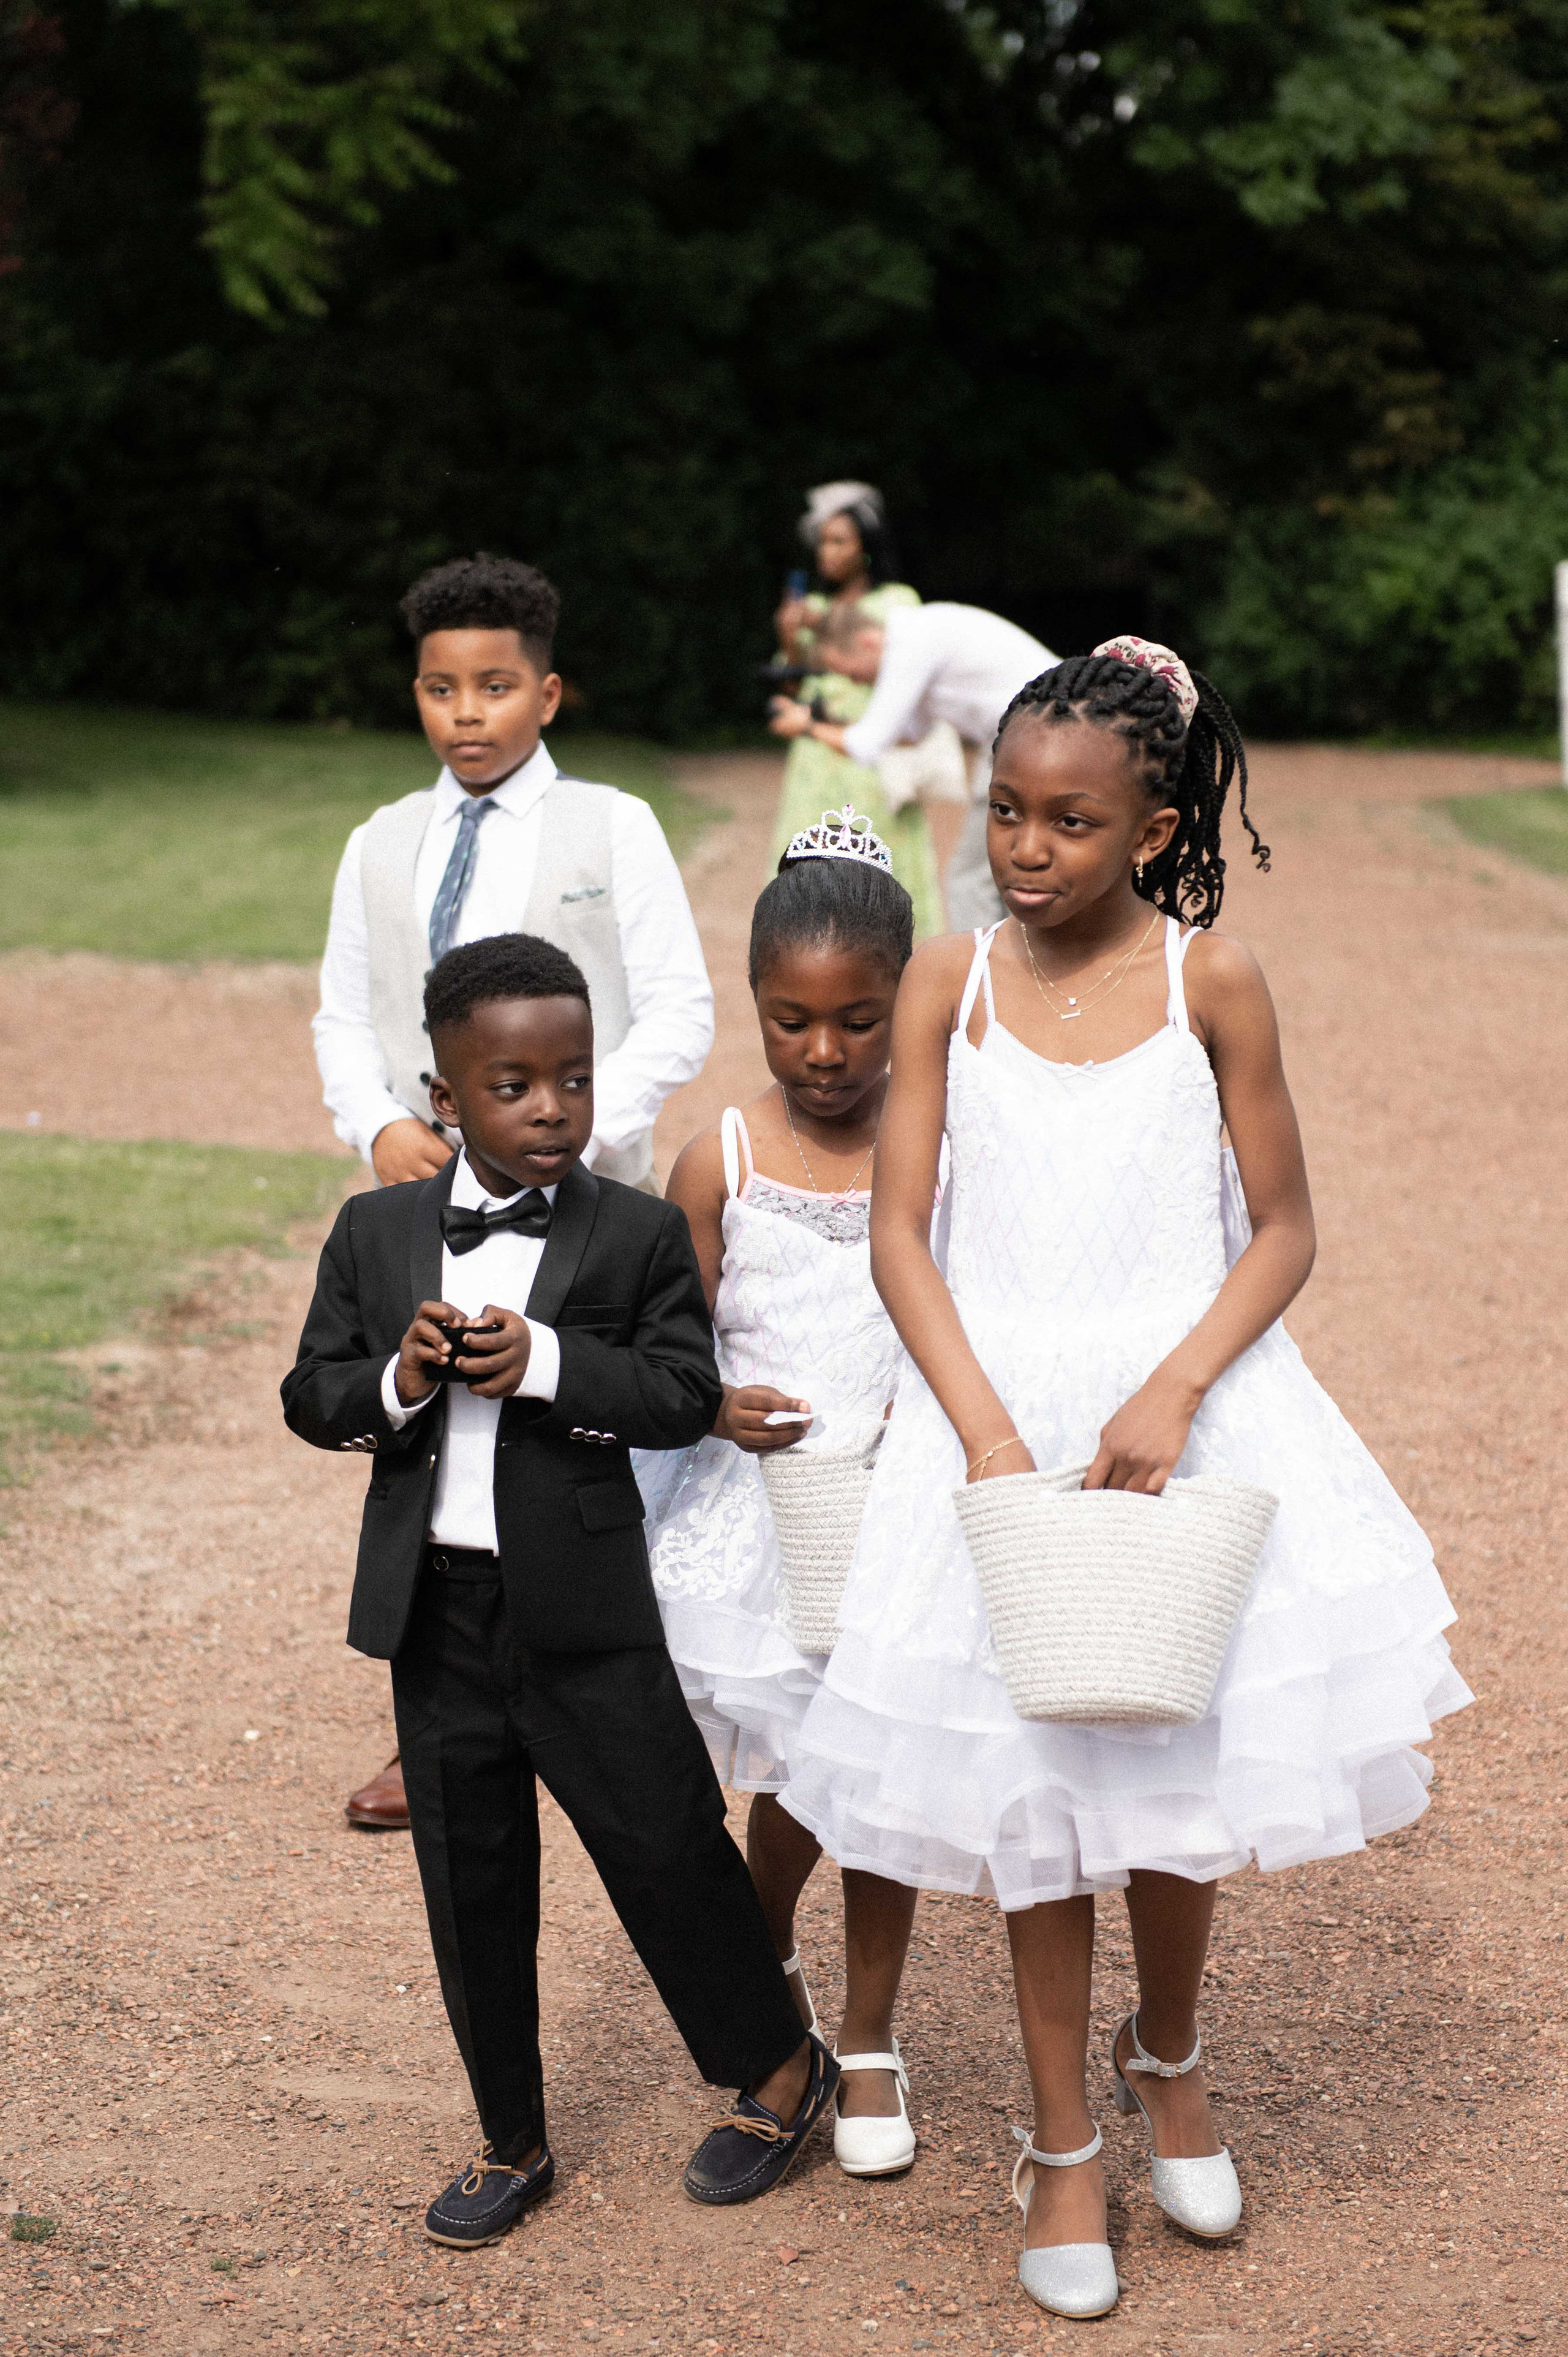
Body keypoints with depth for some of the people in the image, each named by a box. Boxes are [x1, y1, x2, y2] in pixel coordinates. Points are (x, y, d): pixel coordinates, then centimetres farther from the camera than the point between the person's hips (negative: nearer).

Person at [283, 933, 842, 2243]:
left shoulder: (641, 1234, -4)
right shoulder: (376, 1232, 4)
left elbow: (688, 1394, -10)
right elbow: (311, 1397, 5)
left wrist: (544, 1363, -22)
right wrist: (396, 1382, -15)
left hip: (587, 1613, -3)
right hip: (435, 1607, 3)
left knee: (666, 1846, 3)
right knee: (471, 1885, 12)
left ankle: (781, 2070, 26)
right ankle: (511, 2143, 27)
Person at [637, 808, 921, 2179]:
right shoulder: (722, 1164, -4)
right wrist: (714, 1407, -22)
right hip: (758, 1514, 0)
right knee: (798, 1782, 7)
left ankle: (870, 2042, 26)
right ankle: (762, 1965, 39)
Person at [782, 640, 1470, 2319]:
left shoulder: (1211, 983, -5)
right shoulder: (950, 984, -2)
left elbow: (1282, 1229, -3)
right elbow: (899, 1235, -2)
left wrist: (1171, 1394, -17)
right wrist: (987, 1428, -15)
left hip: (1185, 1396, 0)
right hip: (1000, 1402, 1)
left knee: (1181, 1763, 7)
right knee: (1033, 1786, 6)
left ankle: (1166, 2056, 37)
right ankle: (1061, 2145, 22)